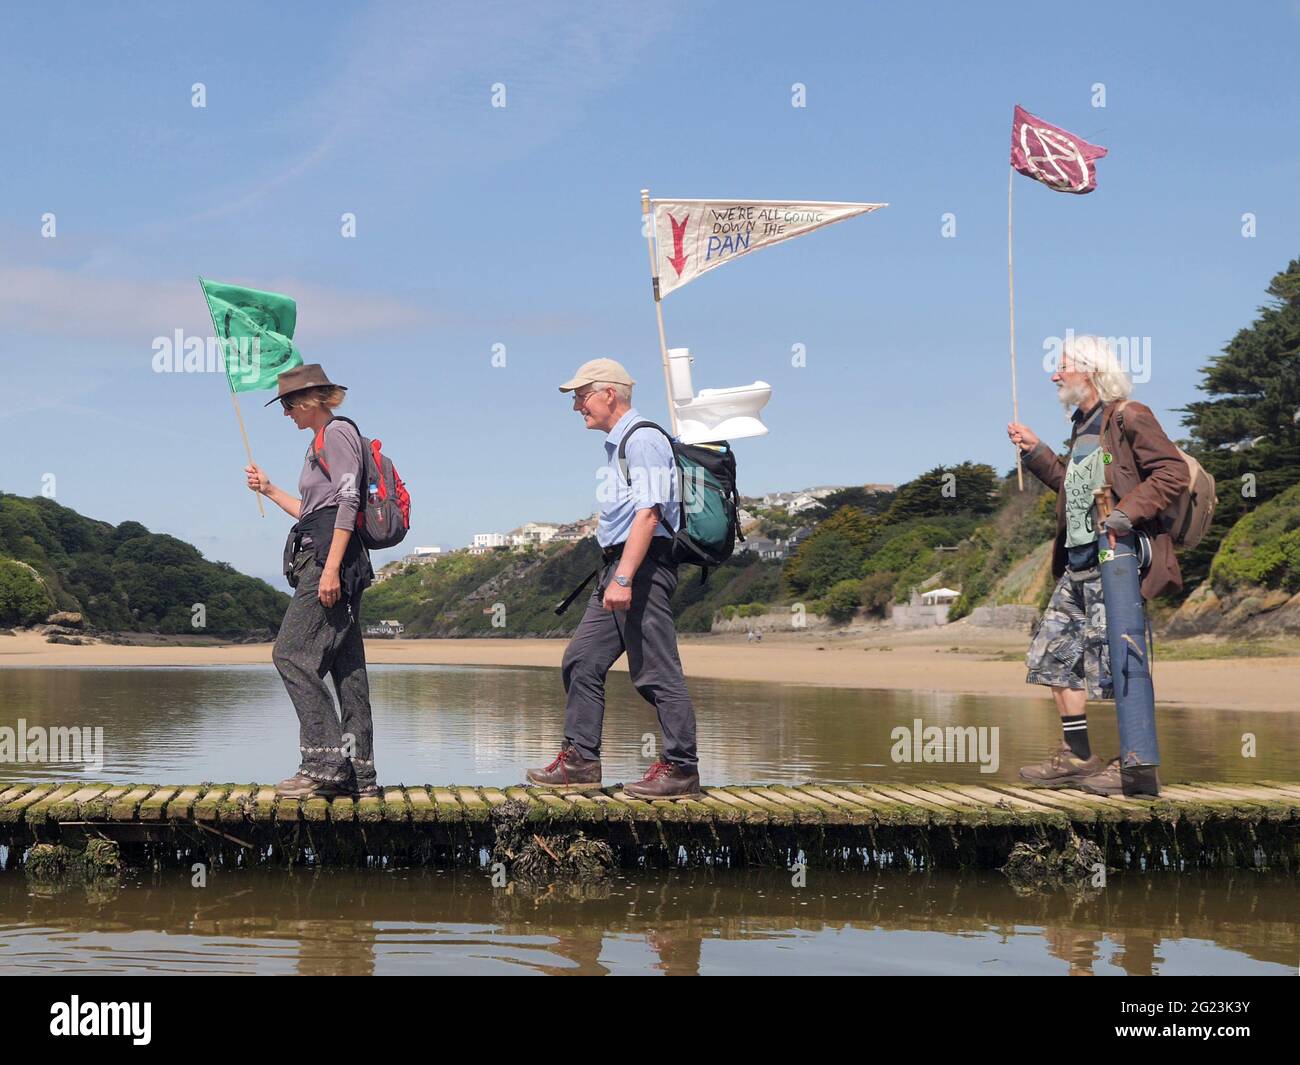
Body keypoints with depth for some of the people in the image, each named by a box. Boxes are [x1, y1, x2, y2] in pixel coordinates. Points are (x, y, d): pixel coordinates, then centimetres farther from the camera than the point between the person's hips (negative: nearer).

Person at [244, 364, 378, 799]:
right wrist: (269, 490, 33)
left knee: (292, 654, -15)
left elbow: (347, 502, -14)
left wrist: (331, 566, -21)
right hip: (319, 557, 10)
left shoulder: (337, 433, -4)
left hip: (329, 553, -10)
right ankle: (358, 770, 3)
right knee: (346, 665, 5)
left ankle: (325, 759, -20)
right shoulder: (322, 441, 27)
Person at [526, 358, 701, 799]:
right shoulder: (616, 444, 20)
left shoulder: (643, 439, -11)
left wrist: (623, 578, -26)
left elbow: (647, 513, -20)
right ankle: (580, 759, 13)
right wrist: (614, 576, 19)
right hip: (618, 565, 10)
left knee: (656, 671, -7)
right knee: (582, 661, 9)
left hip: (643, 565, -10)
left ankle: (681, 767, -1)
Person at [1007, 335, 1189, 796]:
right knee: (1055, 651, 10)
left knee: (1114, 657, -10)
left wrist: (1126, 513, -23)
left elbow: (1173, 472, -15)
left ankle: (1138, 768, -4)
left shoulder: (1127, 417, -8)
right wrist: (1035, 452, 19)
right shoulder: (1082, 426, 19)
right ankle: (1076, 758, 16)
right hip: (1078, 559, 10)